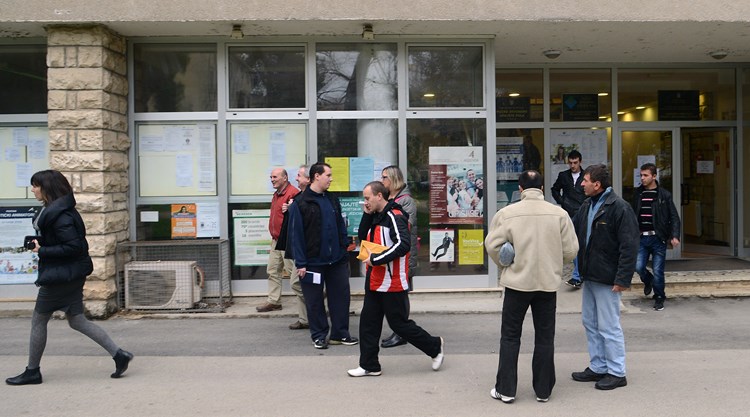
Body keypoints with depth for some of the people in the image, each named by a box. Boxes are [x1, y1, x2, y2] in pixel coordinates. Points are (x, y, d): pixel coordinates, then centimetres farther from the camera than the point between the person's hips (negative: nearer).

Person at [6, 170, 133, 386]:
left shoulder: (59, 214, -21)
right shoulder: (51, 210, 11)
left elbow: (73, 246, -24)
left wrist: (43, 251, -18)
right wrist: (39, 243, 6)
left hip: (61, 276, -10)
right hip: (72, 275, 10)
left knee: (38, 321, 7)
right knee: (77, 321, 11)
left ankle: (32, 372, 23)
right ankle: (119, 355, 8)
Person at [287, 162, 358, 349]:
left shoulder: (332, 200, 10)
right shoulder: (300, 203, -9)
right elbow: (295, 235, -11)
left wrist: (345, 249, 8)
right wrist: (300, 263, -14)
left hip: (337, 260, 5)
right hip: (313, 262, -5)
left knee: (341, 296, 7)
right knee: (315, 301, 6)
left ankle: (340, 334, 20)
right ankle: (319, 336, 20)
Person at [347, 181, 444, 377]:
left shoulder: (395, 217, -18)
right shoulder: (376, 216, 12)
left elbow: (403, 245, -28)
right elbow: (363, 237, 15)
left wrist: (375, 259, -24)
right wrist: (367, 215, 1)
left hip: (392, 284, -9)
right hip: (375, 283, 9)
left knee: (399, 324, 2)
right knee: (368, 323, 9)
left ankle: (435, 347, 22)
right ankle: (369, 365, 19)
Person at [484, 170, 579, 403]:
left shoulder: (507, 213, -9)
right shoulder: (559, 214, -4)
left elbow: (492, 246, -9)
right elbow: (570, 250, -2)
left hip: (517, 282, -1)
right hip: (548, 283, 2)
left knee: (510, 336, 11)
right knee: (545, 338, 14)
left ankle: (506, 389, 14)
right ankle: (543, 390, 21)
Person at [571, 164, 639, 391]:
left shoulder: (619, 208, -16)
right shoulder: (587, 206, 10)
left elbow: (629, 246, -19)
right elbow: (572, 231, 16)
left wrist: (623, 278, -21)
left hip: (607, 279, -9)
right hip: (589, 276, 9)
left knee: (609, 327, 0)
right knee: (590, 323, 16)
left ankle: (616, 373, 13)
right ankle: (598, 367, 28)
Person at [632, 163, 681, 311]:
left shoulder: (664, 195, -2)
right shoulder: (638, 194, 8)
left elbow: (674, 217, -2)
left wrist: (675, 236, -14)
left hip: (658, 238, -3)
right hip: (641, 238, 3)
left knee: (658, 271, -1)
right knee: (638, 267, -8)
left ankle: (659, 298, 19)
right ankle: (648, 281, 27)